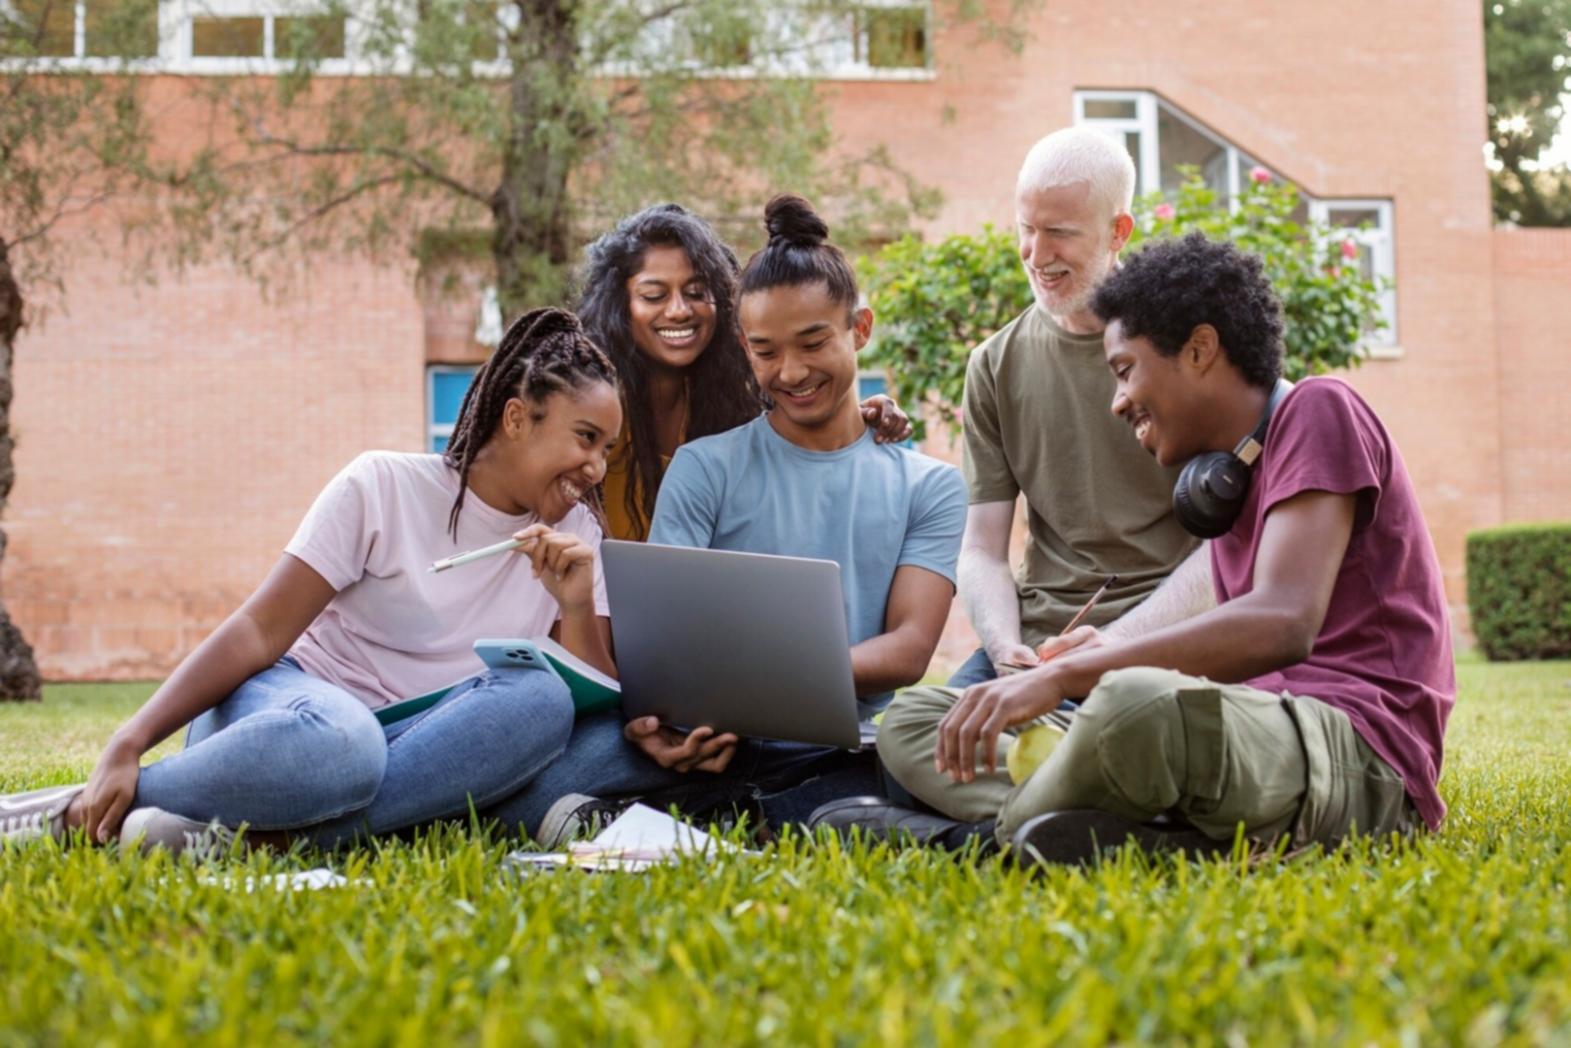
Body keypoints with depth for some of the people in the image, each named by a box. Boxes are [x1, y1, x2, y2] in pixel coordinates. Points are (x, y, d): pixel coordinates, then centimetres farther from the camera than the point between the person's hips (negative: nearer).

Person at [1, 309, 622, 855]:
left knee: (541, 703, -30)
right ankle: (85, 810, -21)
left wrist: (576, 606, -14)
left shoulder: (575, 535, 9)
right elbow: (259, 632, -8)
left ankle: (253, 833, -32)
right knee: (332, 742, -42)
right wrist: (128, 744, -18)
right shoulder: (383, 487, -3)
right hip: (302, 702, -4)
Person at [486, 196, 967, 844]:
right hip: (710, 743, -2)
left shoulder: (930, 488, 16)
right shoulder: (704, 469, 15)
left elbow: (910, 647, 3)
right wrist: (652, 714, -22)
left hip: (846, 753, 2)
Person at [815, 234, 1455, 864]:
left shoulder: (1318, 413, -4)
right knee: (908, 723, 7)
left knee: (1136, 704, -42)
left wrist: (1063, 674, -24)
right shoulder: (1219, 476, 24)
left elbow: (1282, 625, -20)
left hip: (1359, 758, -9)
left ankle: (994, 833, -13)